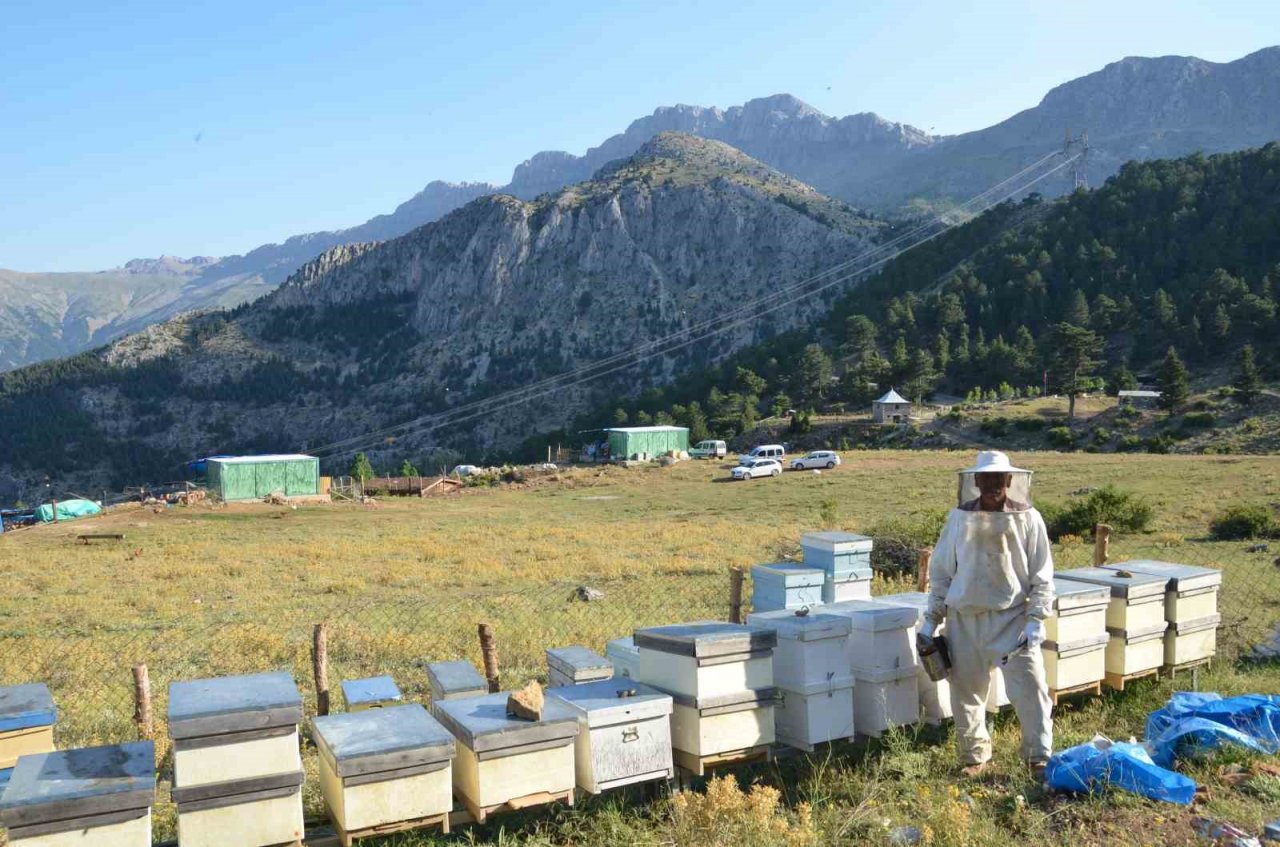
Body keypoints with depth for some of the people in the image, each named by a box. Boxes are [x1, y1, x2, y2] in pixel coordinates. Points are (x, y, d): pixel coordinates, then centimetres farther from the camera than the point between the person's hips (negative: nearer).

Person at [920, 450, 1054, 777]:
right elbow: (941, 572, 6)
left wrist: (1036, 619, -10)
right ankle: (974, 755, 29)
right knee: (966, 692, 11)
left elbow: (1041, 576, -1)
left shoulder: (1028, 519, -4)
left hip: (1013, 618, -2)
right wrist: (932, 618, 5)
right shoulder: (959, 518, 0)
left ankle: (1039, 756, 12)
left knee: (1031, 688, -6)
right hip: (965, 620, 2)